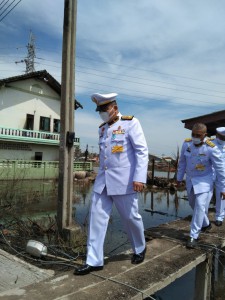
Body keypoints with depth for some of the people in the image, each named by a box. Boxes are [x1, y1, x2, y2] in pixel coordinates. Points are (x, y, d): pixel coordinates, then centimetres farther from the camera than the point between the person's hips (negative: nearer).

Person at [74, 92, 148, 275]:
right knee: (97, 218, 2)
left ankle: (140, 249, 36)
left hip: (124, 181, -5)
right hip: (103, 181, 6)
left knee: (131, 217, 9)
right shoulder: (102, 128, 14)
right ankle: (94, 261, 13)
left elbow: (142, 151, -11)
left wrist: (140, 178, -19)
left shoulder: (131, 123, -4)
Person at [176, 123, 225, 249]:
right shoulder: (186, 144, -11)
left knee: (200, 206, -11)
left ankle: (194, 236, 1)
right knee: (194, 204, 19)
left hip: (204, 181, -5)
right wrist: (179, 178, 12)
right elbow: (182, 162, 3)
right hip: (191, 180, 5)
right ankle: (206, 224, 45)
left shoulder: (211, 148, -23)